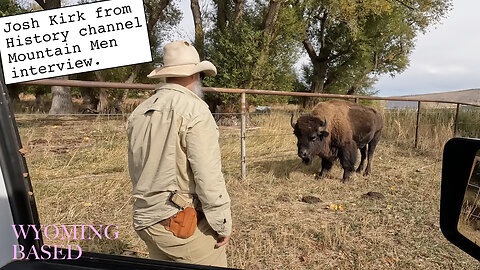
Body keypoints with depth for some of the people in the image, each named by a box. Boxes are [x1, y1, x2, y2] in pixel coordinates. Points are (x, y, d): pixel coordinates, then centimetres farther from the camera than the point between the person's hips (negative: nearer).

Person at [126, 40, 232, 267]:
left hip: (145, 221, 8)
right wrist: (223, 224, -8)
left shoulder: (138, 113, 7)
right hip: (186, 223, -7)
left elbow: (135, 172, 11)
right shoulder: (195, 111, -15)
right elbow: (208, 175, -19)